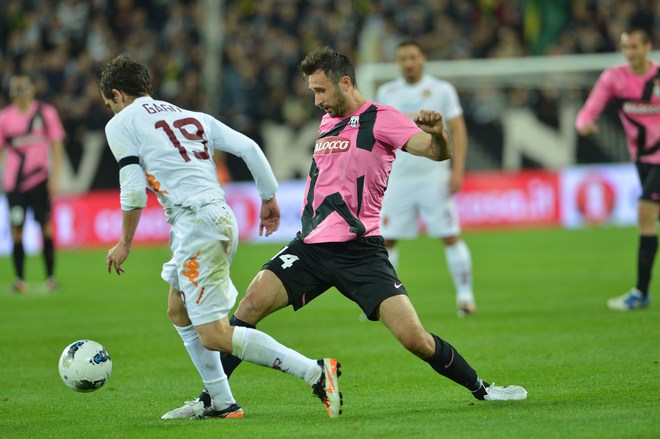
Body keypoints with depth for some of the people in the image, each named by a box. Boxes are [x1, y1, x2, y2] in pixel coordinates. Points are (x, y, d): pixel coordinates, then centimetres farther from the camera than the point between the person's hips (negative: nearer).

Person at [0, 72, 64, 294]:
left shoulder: (46, 112, 2)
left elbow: (56, 145, 4)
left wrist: (55, 176, -4)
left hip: (40, 178, -1)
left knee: (46, 226, -5)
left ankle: (50, 276, 0)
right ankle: (20, 279, 4)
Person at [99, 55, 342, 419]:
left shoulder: (120, 124, 4)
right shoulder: (193, 117, 23)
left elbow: (133, 191, -5)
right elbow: (248, 147, 14)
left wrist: (125, 243, 6)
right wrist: (269, 198, 21)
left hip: (195, 222, -9)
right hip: (222, 217, 9)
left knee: (215, 337, -11)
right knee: (178, 311, 26)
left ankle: (315, 372, -21)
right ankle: (222, 403, 22)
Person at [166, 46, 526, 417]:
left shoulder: (380, 119, -4)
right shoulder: (328, 123, 18)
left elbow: (438, 152, -16)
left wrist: (437, 134, -37)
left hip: (360, 250, -6)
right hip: (312, 246, 6)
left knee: (414, 338, -13)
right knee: (252, 304, -13)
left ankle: (481, 389, 7)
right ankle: (209, 398, -7)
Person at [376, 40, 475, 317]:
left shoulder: (442, 90, 2)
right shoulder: (386, 93, 9)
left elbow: (458, 131, 1)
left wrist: (457, 170, -9)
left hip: (434, 177, -2)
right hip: (397, 177, 2)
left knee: (451, 237, -6)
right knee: (385, 240, -1)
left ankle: (465, 296, 1)